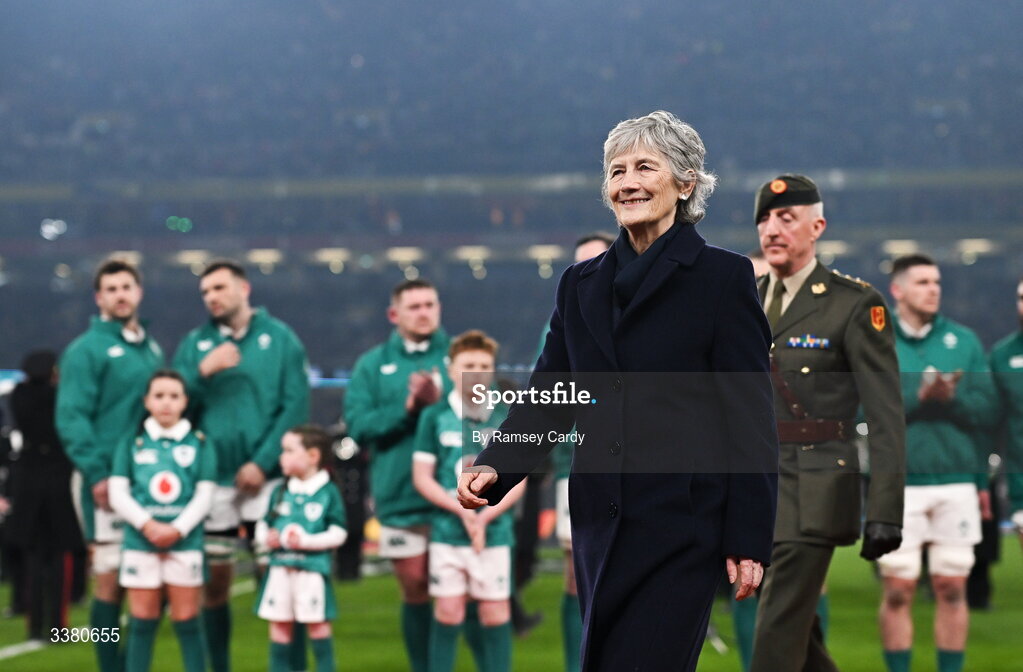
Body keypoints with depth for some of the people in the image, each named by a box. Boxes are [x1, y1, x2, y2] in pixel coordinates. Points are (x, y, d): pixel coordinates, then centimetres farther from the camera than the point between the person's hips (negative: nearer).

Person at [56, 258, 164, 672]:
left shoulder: (152, 349, 17)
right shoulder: (86, 350, -4)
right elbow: (71, 417, -11)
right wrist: (97, 473, -19)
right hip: (107, 479, -6)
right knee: (111, 580, -6)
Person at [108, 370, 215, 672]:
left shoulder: (199, 444, 6)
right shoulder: (132, 443, 6)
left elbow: (204, 496, 2)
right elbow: (118, 494, 2)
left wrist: (177, 530, -12)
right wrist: (148, 525, -12)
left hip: (185, 543, -1)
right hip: (140, 544, 1)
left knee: (186, 622, 1)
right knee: (142, 622, 4)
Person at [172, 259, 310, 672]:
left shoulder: (279, 339, 2)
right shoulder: (194, 344, 9)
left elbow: (295, 407, -5)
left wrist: (263, 463, -12)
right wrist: (204, 371, -14)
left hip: (266, 480, -2)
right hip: (211, 480, 2)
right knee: (214, 582, 6)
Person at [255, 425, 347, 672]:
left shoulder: (328, 492, -3)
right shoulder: (280, 492, 11)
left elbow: (338, 533, -7)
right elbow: (263, 525, 15)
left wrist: (306, 541, -17)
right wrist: (266, 537, -8)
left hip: (312, 569, -4)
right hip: (280, 568, 4)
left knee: (317, 623, 2)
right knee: (279, 623, 7)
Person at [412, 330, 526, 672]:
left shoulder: (506, 418, 3)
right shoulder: (435, 417, 1)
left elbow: (518, 480, 3)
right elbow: (422, 477, -1)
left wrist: (486, 516, -11)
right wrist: (463, 512, -12)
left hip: (495, 531, 1)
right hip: (447, 529, -1)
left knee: (495, 612, 2)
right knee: (449, 611, -1)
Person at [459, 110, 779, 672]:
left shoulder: (723, 277, -2)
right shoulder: (580, 285, 14)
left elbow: (751, 417, -5)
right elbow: (547, 396, 11)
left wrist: (749, 540, -9)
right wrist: (493, 468, -8)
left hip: (681, 533, -6)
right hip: (601, 528, 6)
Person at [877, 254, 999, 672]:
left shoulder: (964, 341, 10)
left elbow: (987, 409, 4)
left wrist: (951, 397, -12)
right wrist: (919, 396, -19)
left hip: (957, 481, 2)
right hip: (898, 483, -2)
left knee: (952, 588, 4)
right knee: (898, 590, -2)